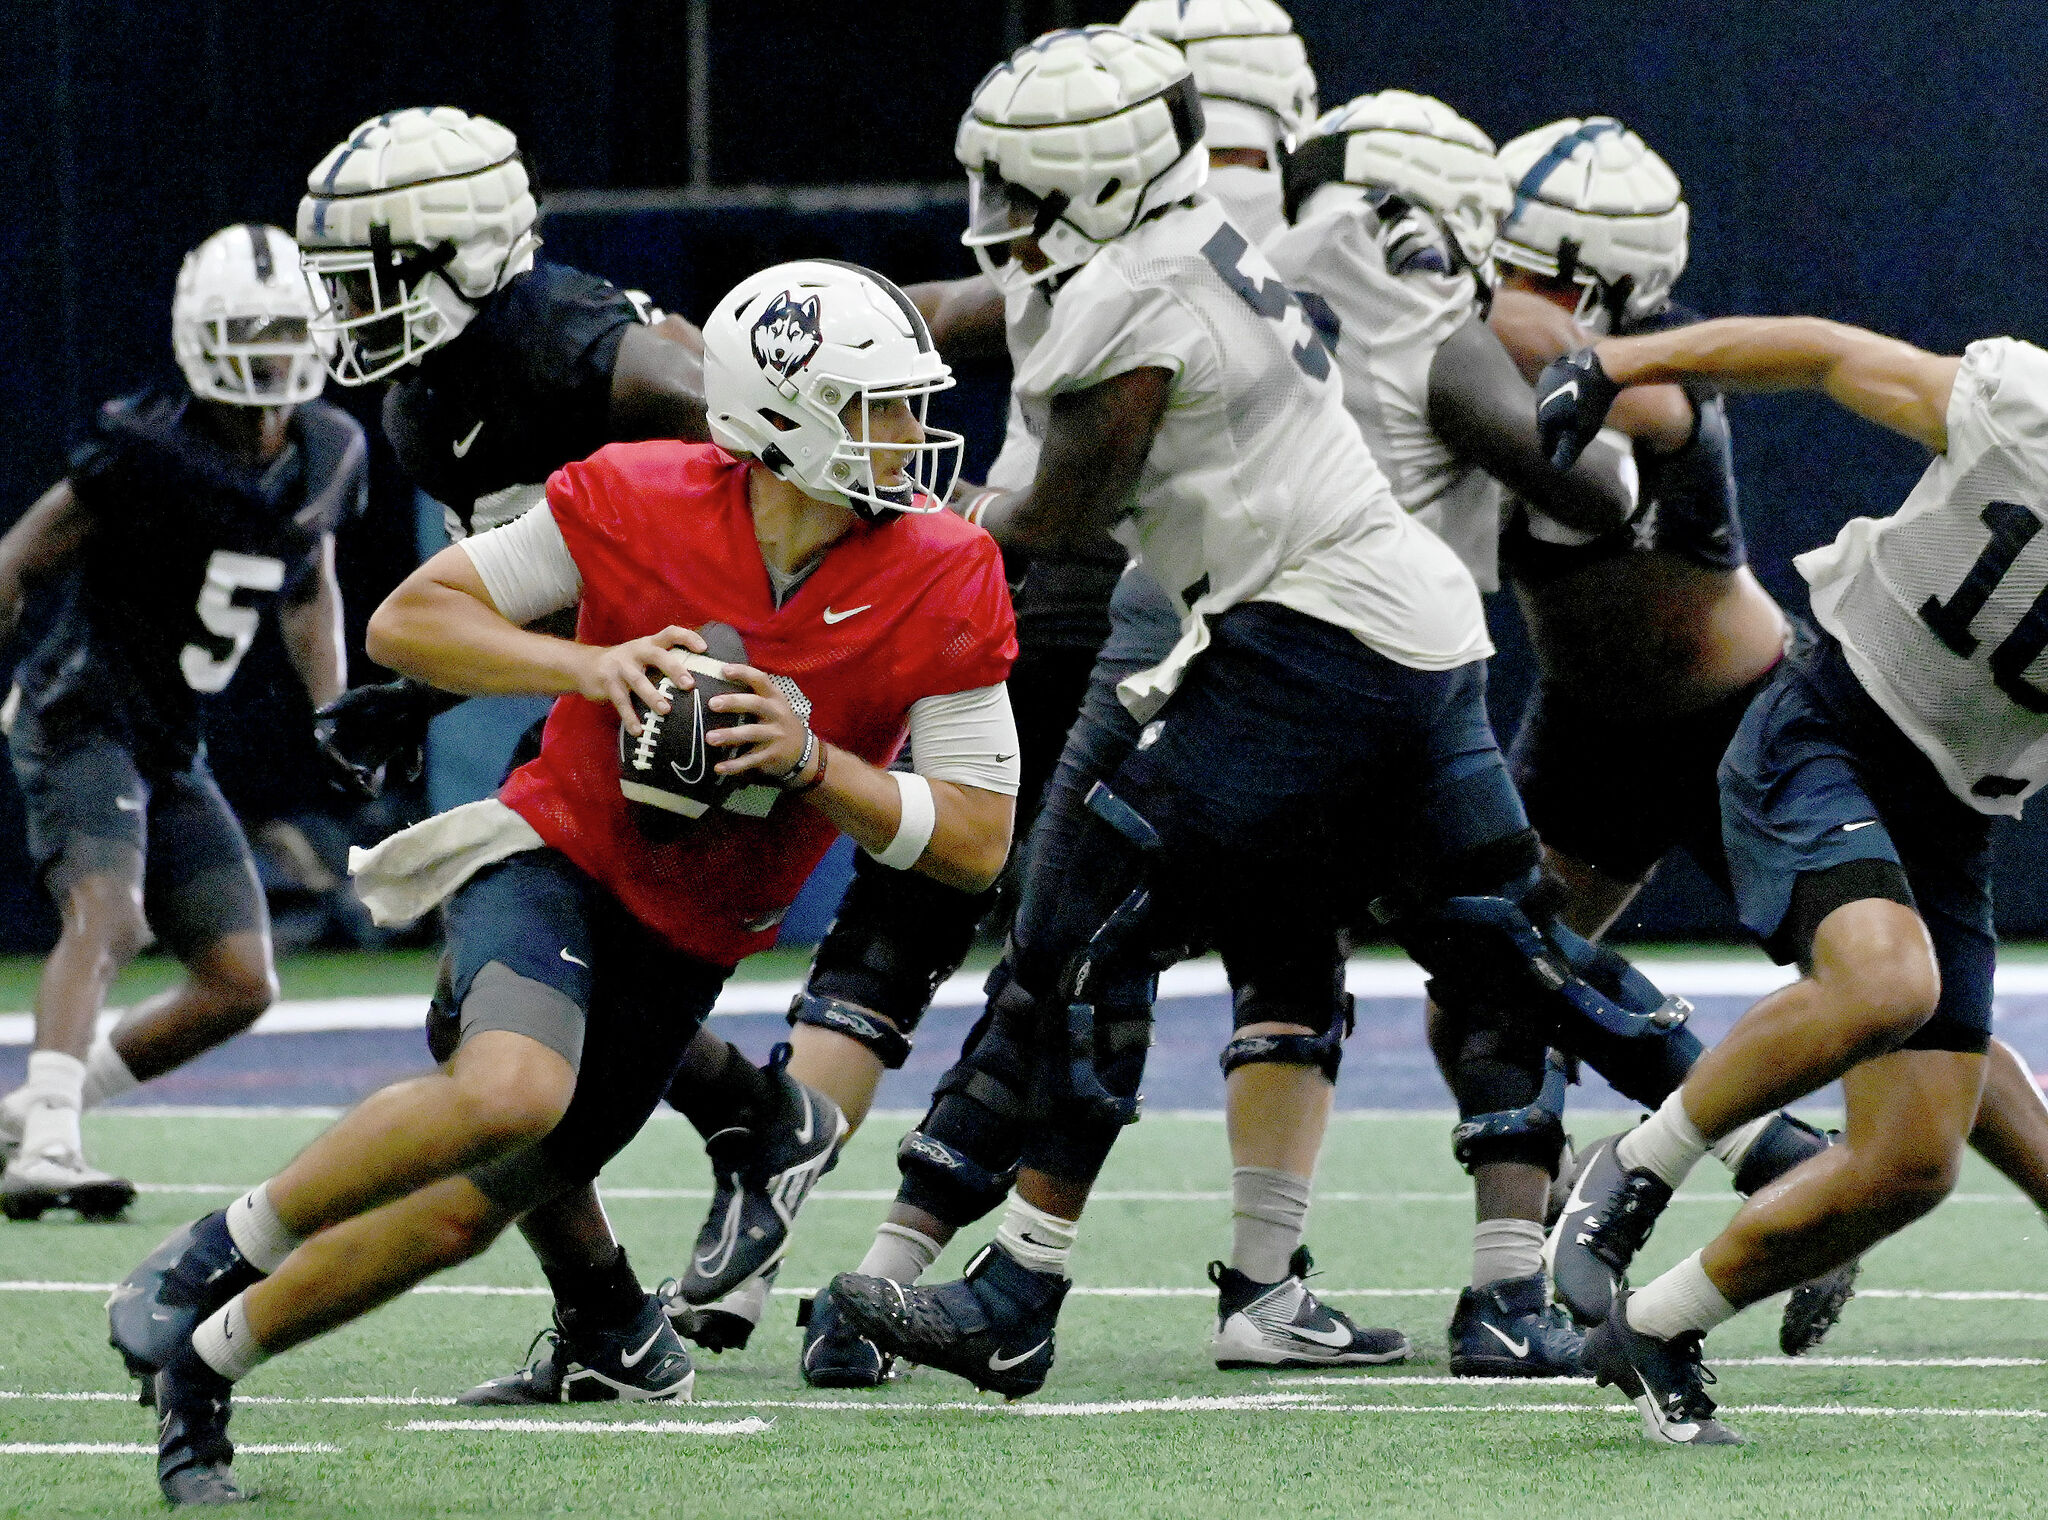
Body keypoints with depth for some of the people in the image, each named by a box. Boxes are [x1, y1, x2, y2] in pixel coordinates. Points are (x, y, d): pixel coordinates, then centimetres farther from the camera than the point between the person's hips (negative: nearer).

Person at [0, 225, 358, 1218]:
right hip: (81, 717, -8)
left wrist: (335, 714, 11)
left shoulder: (328, 454, 4)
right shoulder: (148, 448, -18)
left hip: (173, 749, 8)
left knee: (240, 986, 2)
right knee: (106, 915, -30)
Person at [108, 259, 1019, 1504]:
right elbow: (408, 620, -7)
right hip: (558, 853, -3)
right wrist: (585, 666, -23)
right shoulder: (637, 503, -17)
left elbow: (978, 841, -12)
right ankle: (226, 1251, -12)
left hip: (689, 946, 3)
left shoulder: (944, 584, -14)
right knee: (512, 1095, -33)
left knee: (464, 1209, 2)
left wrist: (810, 762, -26)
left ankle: (206, 1361, 21)